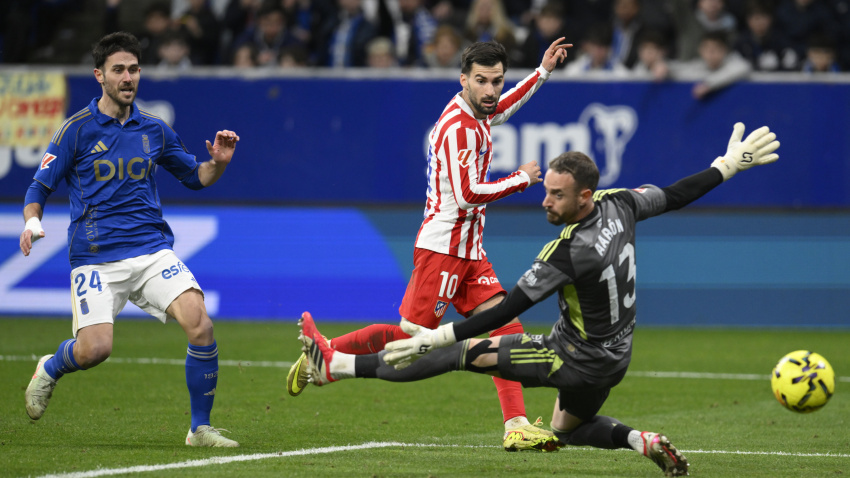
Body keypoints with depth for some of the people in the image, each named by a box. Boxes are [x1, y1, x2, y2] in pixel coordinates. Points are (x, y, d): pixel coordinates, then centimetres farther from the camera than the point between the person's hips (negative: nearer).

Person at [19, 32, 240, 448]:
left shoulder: (154, 130, 11)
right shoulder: (77, 130, 0)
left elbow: (194, 177, 23)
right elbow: (40, 187, 3)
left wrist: (218, 162, 1)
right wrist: (32, 220, -18)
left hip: (153, 250, 3)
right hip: (95, 258, -3)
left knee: (199, 323, -19)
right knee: (94, 349, -17)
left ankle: (200, 428, -5)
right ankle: (49, 370, 22)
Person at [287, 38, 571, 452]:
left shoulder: (474, 116, 13)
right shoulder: (458, 128, -17)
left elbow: (499, 109, 40)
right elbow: (467, 195, -22)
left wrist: (543, 71, 39)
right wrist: (521, 179, -9)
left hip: (468, 252, 9)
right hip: (443, 245, -9)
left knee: (507, 328, -2)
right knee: (412, 335, -10)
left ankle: (516, 426, -7)